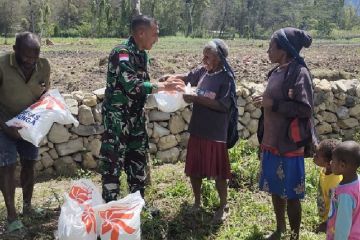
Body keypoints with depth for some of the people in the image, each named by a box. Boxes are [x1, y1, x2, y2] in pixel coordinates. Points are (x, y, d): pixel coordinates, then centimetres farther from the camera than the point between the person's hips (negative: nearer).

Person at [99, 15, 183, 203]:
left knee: (138, 160, 15)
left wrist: (165, 87, 1)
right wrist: (164, 86, -22)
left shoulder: (142, 54, 8)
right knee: (113, 163, -1)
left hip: (135, 118, 9)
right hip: (117, 118, -8)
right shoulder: (121, 53, -19)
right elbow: (132, 85, -28)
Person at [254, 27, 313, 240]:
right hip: (271, 143, 8)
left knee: (291, 194, 4)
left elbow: (305, 109, -20)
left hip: (289, 145, -8)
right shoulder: (277, 72, 9)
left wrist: (273, 104, -20)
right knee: (275, 189, 18)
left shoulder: (299, 73, -15)